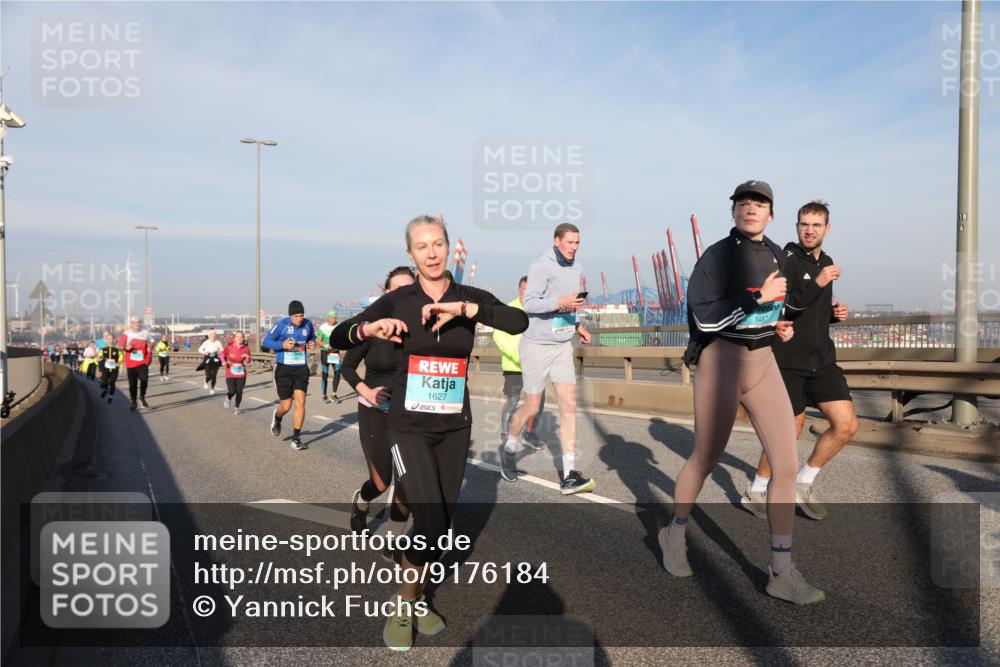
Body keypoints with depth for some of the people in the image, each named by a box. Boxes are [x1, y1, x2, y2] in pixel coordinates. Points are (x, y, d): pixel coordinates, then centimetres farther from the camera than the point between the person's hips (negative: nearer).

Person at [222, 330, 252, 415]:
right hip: (230, 374, -1)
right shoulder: (229, 347, -9)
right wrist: (224, 361, -8)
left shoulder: (246, 349, -5)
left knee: (239, 392, 0)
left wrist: (247, 359, -18)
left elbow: (247, 363, 4)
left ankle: (236, 407, 23)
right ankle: (228, 399, 27)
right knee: (232, 391, -11)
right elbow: (223, 354, 11)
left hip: (241, 374, 1)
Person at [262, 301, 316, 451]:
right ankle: (277, 418, 40)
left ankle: (296, 439, 2)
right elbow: (265, 342, -6)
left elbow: (312, 338, 20)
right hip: (284, 369, -3)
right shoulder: (282, 324, -11)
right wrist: (282, 345, -23)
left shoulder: (308, 324, 0)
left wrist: (313, 344, -4)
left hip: (301, 369, 3)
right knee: (286, 406, 2)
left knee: (300, 403, -8)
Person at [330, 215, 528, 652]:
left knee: (441, 524, 11)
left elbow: (519, 322, -19)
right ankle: (402, 605, 10)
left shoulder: (470, 297, -1)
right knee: (430, 522, -15)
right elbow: (337, 339, -1)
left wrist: (463, 308, -29)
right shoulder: (397, 301, -3)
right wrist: (368, 328, -22)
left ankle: (417, 599, 37)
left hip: (455, 427, 3)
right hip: (409, 426, -2)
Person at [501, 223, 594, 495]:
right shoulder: (541, 266, -14)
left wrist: (577, 326, 10)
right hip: (536, 345, -6)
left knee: (569, 405, -3)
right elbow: (530, 304, -21)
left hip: (563, 346, 6)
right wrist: (561, 303, -33)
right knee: (531, 407, 4)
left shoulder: (576, 269, 11)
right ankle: (509, 448, 33)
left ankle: (569, 476, -2)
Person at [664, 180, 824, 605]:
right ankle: (674, 534, 33)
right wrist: (760, 298, -21)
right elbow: (705, 316, -21)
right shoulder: (717, 255, -10)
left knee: (786, 466, -1)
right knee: (706, 459, 7)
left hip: (764, 365, 6)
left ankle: (782, 573, 9)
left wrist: (777, 326, 6)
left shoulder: (776, 255, 10)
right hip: (720, 364, -6)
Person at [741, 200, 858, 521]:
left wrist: (834, 313, 6)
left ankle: (802, 484, 18)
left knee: (847, 425, -1)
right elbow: (778, 309, -23)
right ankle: (755, 492, 21)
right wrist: (817, 283, -31)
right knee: (789, 432, 0)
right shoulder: (786, 260, -10)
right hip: (789, 361, -7)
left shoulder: (826, 263, 14)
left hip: (822, 359, 7)